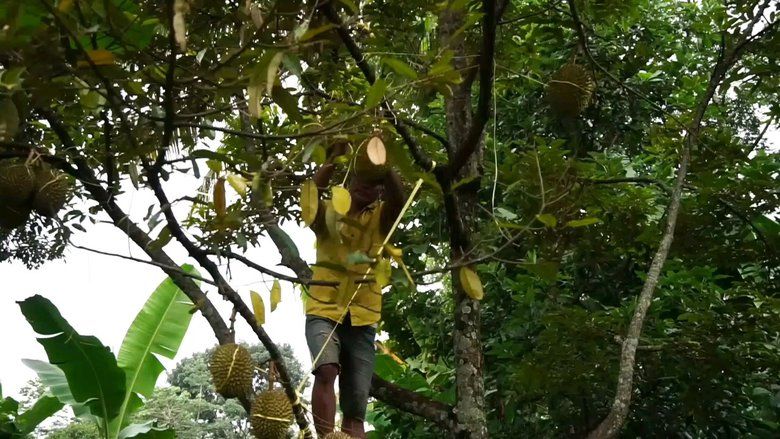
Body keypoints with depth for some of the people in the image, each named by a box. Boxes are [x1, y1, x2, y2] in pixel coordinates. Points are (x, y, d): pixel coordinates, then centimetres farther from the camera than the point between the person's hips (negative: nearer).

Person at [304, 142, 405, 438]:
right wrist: (335, 156, -27)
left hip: (362, 319, 2)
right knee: (326, 369, -30)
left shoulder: (381, 218, 7)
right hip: (323, 311, -2)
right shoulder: (328, 213, 5)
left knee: (355, 410, -2)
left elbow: (399, 199, -15)